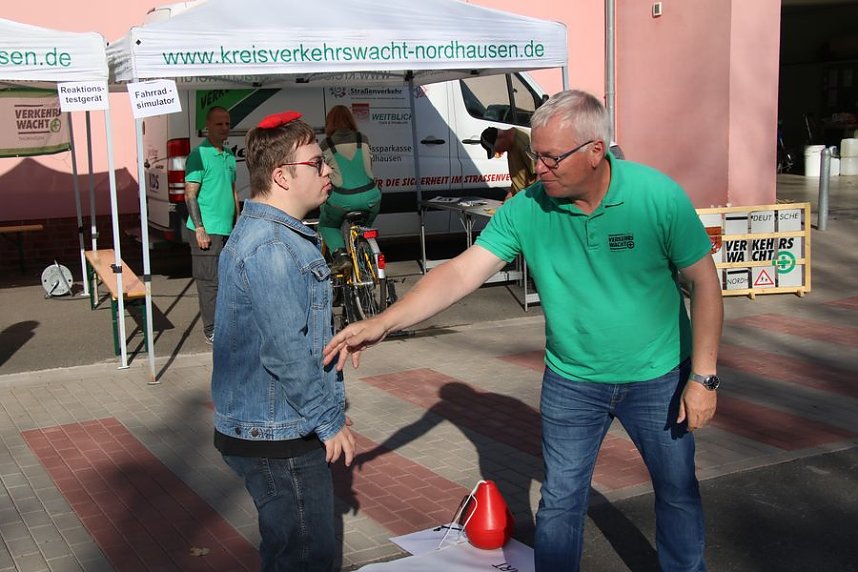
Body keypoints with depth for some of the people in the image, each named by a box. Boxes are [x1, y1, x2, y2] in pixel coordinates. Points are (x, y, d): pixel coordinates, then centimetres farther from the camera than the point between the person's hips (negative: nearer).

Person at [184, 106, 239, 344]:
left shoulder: (230, 156, 15)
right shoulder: (199, 155, -9)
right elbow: (190, 194, -13)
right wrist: (199, 228, -18)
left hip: (228, 230, 8)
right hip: (207, 231, -8)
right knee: (210, 280, -4)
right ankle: (211, 331, 3)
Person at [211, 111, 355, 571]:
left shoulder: (281, 234, 13)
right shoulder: (270, 247, -22)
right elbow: (285, 351, -26)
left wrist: (329, 408, 20)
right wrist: (330, 421, -16)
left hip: (282, 429, 10)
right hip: (276, 440, -10)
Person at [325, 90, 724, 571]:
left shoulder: (658, 196, -19)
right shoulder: (526, 209, -15)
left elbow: (704, 283, -12)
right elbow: (462, 273, -17)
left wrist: (703, 377, -12)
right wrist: (384, 323, -27)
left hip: (657, 378, 0)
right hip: (571, 382, 1)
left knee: (678, 491, 18)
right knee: (561, 500, 10)